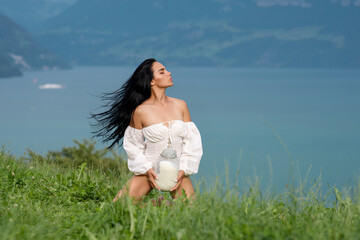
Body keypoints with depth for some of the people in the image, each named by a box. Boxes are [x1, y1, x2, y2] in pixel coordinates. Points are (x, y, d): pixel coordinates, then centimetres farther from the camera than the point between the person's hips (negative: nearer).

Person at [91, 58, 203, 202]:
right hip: (151, 170, -2)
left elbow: (192, 141, 3)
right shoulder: (141, 111, -8)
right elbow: (132, 145, 1)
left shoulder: (180, 105, 2)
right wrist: (147, 170, -10)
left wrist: (183, 170, -7)